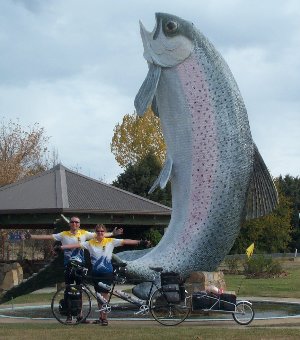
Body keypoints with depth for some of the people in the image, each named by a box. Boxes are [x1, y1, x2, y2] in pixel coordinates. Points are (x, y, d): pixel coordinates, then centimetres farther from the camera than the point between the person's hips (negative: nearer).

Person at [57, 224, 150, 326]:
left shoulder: (110, 241, -2)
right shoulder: (91, 243, 2)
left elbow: (125, 242, -9)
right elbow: (77, 245, -2)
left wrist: (140, 242, -17)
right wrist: (61, 247, -9)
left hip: (107, 272, -3)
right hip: (96, 272, 3)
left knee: (104, 295, -6)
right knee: (99, 295, 11)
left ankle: (104, 318, 0)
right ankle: (101, 317, 22)